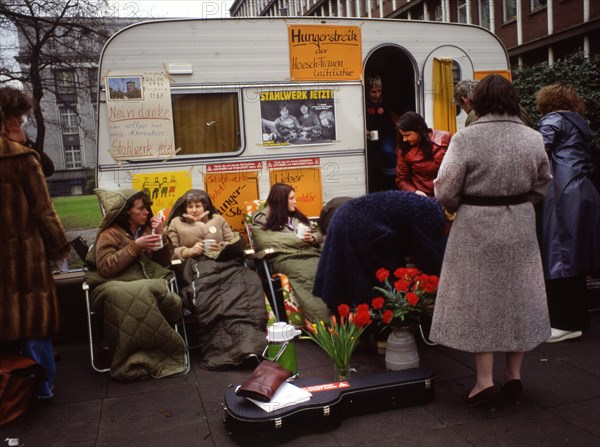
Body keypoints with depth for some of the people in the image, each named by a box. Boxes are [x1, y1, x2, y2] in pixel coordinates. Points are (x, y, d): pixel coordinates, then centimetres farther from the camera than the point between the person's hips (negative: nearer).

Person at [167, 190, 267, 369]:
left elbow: (234, 243, 21)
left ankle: (248, 345, -50)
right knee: (209, 300, -39)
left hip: (224, 264, 2)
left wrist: (223, 247, -2)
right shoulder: (176, 223, 24)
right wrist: (189, 251, -4)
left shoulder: (218, 219, 28)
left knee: (246, 284, -36)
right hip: (197, 268, -2)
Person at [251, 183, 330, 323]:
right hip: (285, 258, -5)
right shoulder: (263, 219, 11)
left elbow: (319, 235, 27)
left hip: (310, 254, 5)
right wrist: (300, 239, -1)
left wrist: (312, 238, 2)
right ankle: (324, 322, -52)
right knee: (306, 277, -38)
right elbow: (267, 243, -6)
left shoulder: (296, 216, 30)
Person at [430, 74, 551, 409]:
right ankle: (514, 375, 25)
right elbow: (541, 187, 8)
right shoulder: (533, 138, -2)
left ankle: (486, 381, 10)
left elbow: (446, 192, -13)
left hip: (477, 230, -4)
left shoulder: (466, 138, -15)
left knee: (480, 300, 6)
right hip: (520, 228, 4)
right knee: (517, 297, 15)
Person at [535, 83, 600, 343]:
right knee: (575, 256, 11)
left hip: (564, 195, -8)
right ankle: (578, 318, 18)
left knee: (559, 256, -7)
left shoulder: (552, 120, 2)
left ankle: (566, 323, -4)